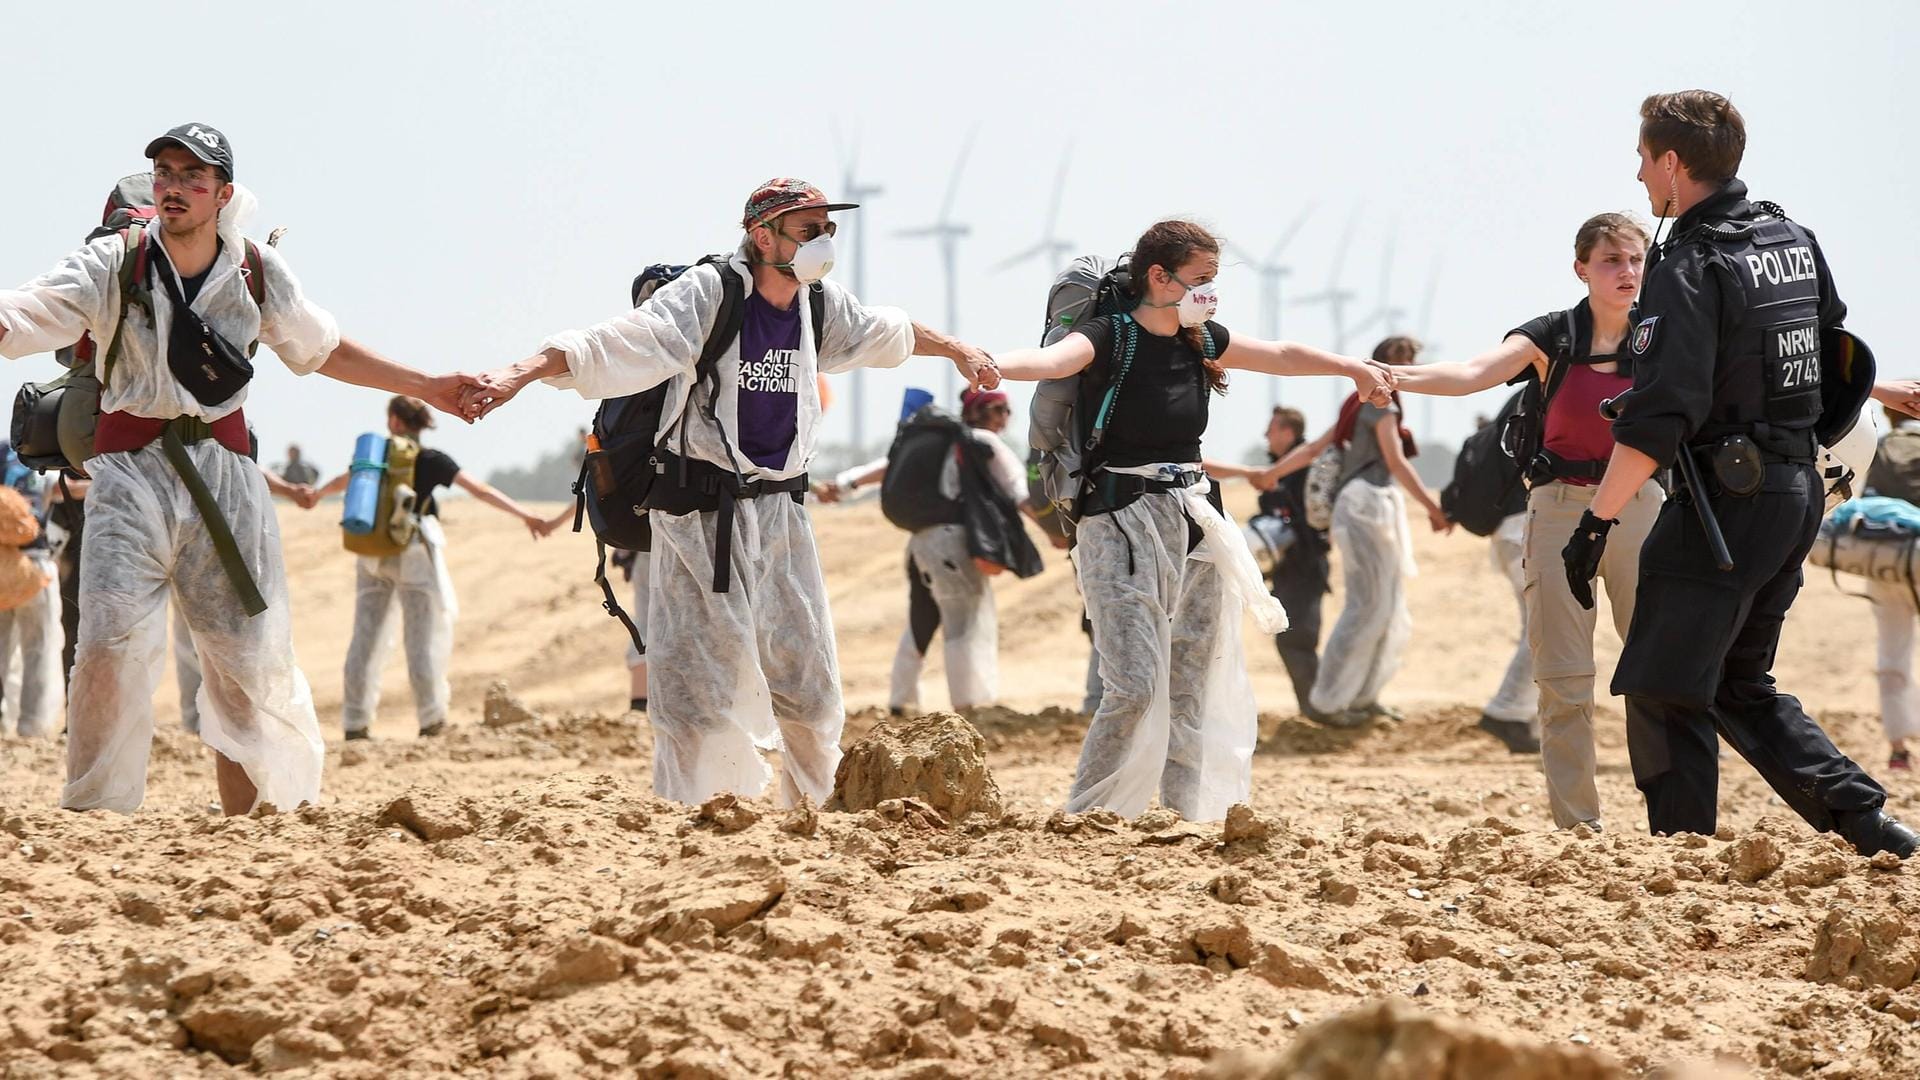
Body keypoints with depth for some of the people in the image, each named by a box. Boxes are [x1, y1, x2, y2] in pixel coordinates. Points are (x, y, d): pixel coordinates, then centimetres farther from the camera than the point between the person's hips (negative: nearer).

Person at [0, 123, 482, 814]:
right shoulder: (115, 266, -4)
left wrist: (425, 387, 21)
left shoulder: (259, 274, 6)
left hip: (225, 473, 3)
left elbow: (323, 350, 22)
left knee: (252, 660, 3)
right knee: (109, 649, -16)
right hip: (132, 472, -3)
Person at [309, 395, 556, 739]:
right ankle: (431, 718, -3)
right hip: (413, 554, -4)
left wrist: (315, 494, 50)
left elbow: (341, 482, 27)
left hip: (372, 554, 4)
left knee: (367, 635, 9)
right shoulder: (432, 461, -5)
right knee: (424, 637, 1)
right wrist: (526, 516, -12)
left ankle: (355, 723, 9)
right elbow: (480, 490, -11)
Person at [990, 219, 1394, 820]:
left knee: (1195, 689, 6)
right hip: (1123, 522, -7)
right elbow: (1052, 359, -33)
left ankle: (1190, 815, 13)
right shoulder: (1111, 338, -12)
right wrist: (991, 365, -53)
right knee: (1136, 687, -15)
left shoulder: (1200, 341, 9)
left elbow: (1282, 356, 25)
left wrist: (1355, 369, 34)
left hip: (1194, 521, 7)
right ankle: (1084, 822, -6)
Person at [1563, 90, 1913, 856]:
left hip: (1726, 500, -9)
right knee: (1738, 685, 18)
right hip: (1797, 494, 9)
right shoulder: (1795, 241, 10)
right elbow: (1838, 368, 20)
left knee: (1663, 695, -1)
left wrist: (1596, 521, -20)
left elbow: (1658, 419, -22)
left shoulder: (1691, 269, -15)